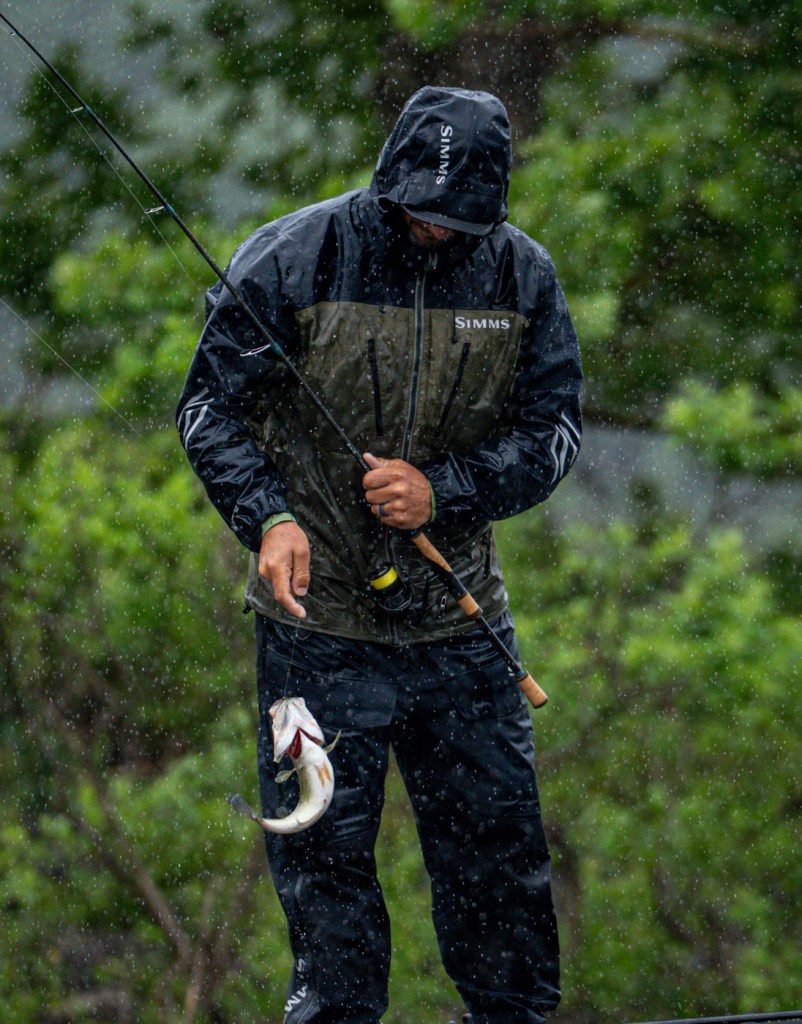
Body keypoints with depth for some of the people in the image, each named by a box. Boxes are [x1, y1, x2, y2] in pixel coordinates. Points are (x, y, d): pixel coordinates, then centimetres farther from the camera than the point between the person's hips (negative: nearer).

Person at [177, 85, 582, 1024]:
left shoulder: (522, 276, -1)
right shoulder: (294, 259, -10)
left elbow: (553, 426, 3)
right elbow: (210, 403, -3)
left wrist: (445, 492, -14)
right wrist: (268, 518, -19)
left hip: (461, 627, 3)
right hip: (317, 624, -2)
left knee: (498, 843, 8)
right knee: (323, 856, 2)